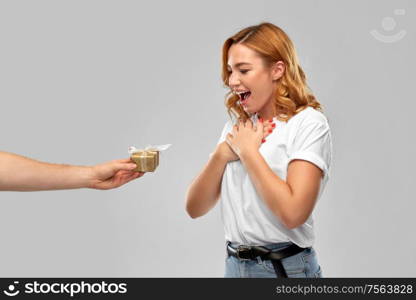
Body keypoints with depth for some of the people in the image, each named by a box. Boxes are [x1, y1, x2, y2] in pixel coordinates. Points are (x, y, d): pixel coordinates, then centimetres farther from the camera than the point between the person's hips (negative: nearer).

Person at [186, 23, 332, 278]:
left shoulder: (308, 123, -12)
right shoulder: (237, 127, 8)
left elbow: (292, 213, -25)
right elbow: (195, 208, 4)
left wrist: (247, 151, -15)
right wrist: (222, 154, -11)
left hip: (286, 267, -6)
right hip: (235, 264, 6)